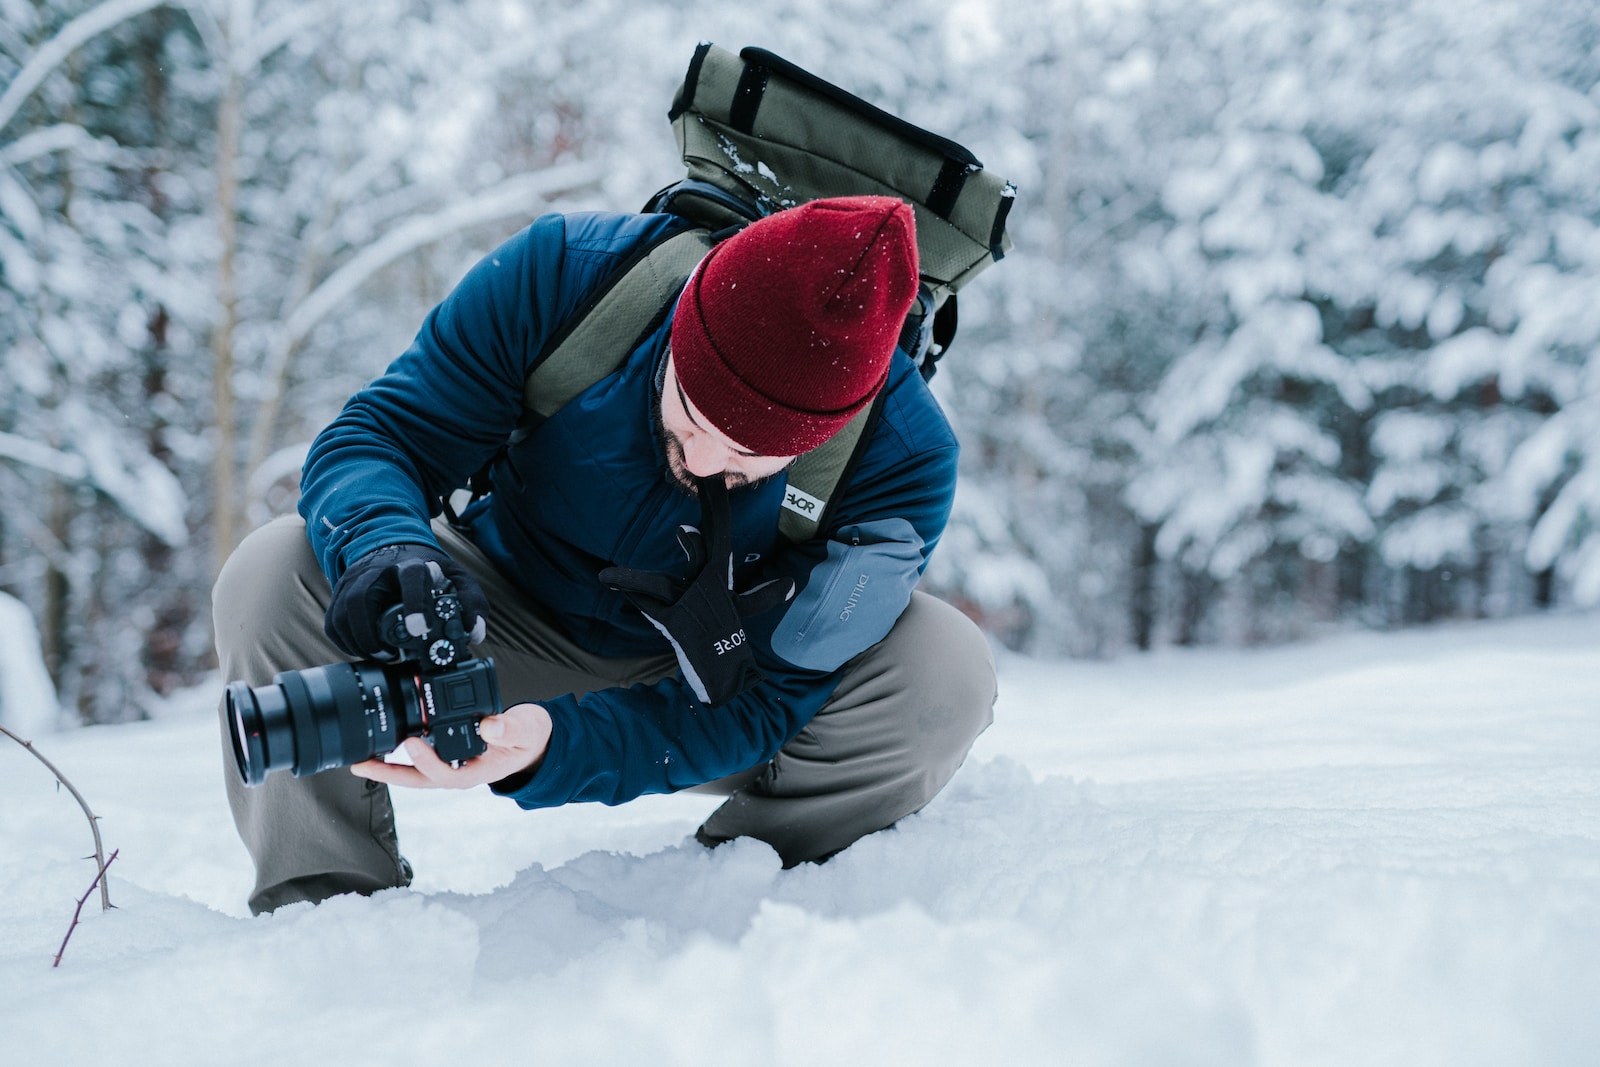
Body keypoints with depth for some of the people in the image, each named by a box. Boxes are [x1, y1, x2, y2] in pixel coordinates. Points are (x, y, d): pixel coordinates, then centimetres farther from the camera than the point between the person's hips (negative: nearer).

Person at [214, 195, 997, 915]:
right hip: (510, 618, 1)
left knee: (944, 675, -29)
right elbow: (381, 433, -22)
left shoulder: (903, 460, -30)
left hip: (714, 673, 0)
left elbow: (760, 702, -28)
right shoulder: (566, 272, -28)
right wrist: (383, 548, -48)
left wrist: (553, 746, -45)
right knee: (273, 575, -25)